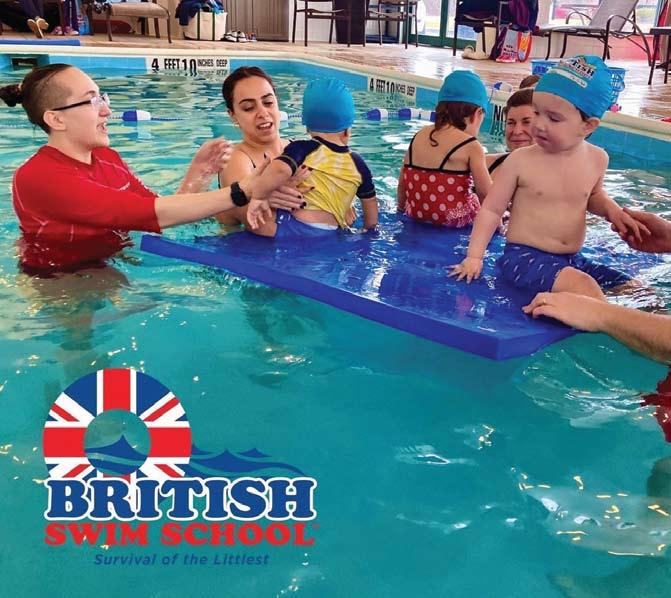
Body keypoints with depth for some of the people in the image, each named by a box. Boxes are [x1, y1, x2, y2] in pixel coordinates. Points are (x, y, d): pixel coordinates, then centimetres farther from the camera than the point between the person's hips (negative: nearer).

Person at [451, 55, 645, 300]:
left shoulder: (597, 159, 1)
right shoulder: (520, 160, -11)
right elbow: (491, 210, -3)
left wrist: (612, 211, 3)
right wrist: (474, 257, -9)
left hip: (572, 260, 6)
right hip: (525, 258, -6)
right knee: (583, 287, -31)